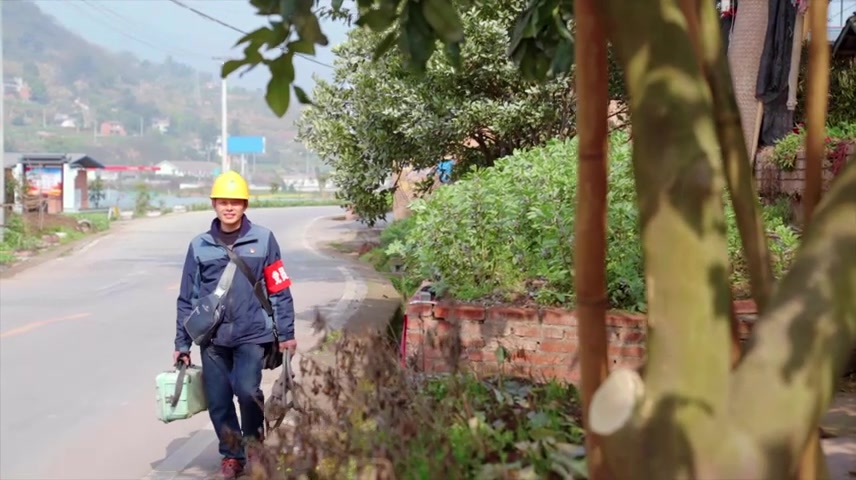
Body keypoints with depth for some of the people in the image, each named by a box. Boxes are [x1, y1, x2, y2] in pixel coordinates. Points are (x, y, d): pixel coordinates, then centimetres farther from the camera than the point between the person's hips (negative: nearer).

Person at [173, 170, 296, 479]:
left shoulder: (263, 239, -1)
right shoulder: (200, 245, 5)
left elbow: (279, 289, 2)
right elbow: (187, 298, 10)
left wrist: (286, 332, 1)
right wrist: (182, 343, 10)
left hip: (252, 333, -2)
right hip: (213, 337, 3)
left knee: (247, 390, -17)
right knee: (218, 401, 5)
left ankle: (254, 436, 14)